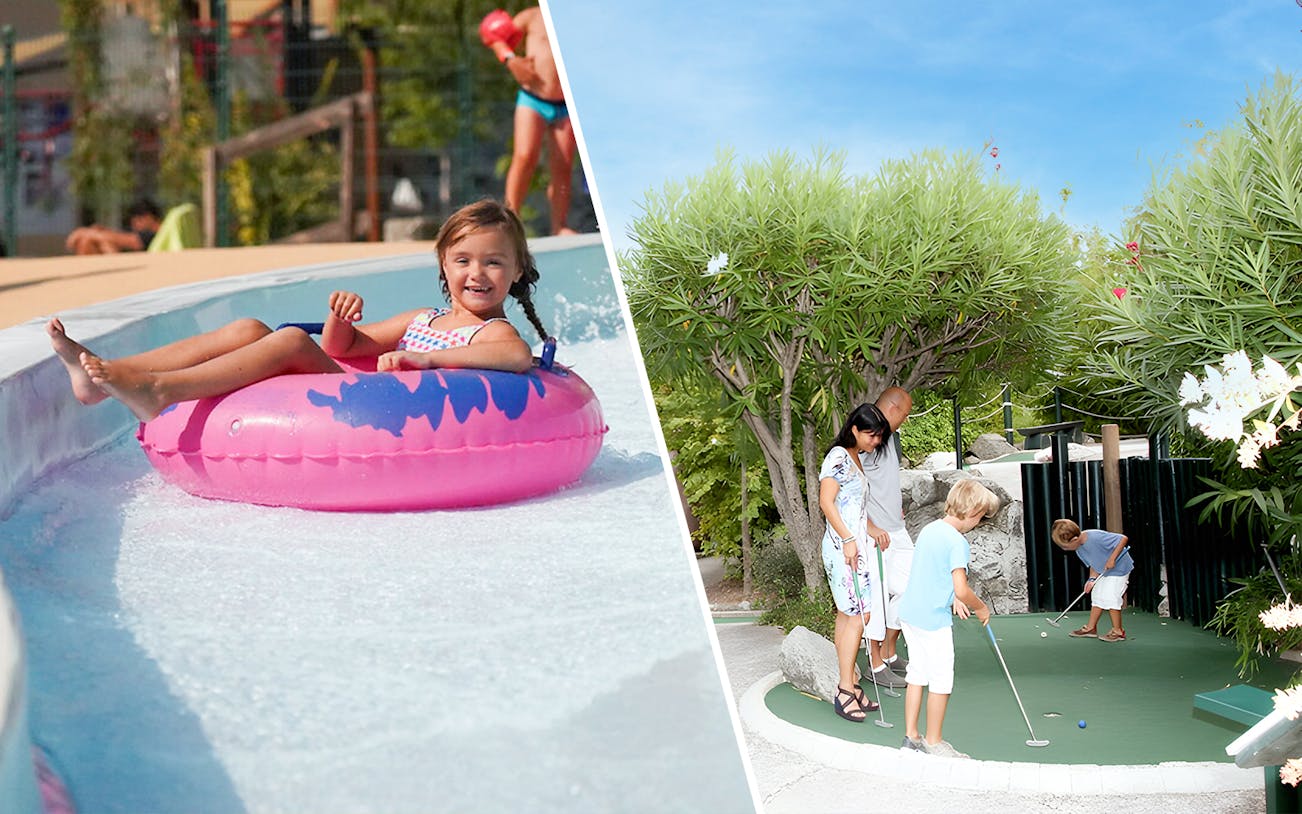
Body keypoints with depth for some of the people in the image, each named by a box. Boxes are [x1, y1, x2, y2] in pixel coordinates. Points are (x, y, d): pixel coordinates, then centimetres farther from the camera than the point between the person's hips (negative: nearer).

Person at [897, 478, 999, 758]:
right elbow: (961, 590, -22)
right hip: (934, 620, -8)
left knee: (917, 675, 16)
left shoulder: (928, 529, 9)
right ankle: (934, 742, 12)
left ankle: (911, 736, 22)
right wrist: (981, 608, -4)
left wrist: (953, 598, 18)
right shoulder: (958, 542, -18)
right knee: (941, 681, 3)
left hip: (910, 613, 8)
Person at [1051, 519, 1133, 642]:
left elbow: (1124, 539, -30)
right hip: (1104, 572, 9)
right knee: (1097, 596, 11)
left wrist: (1112, 559, -31)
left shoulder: (1096, 537, -34)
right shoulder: (1079, 548, -6)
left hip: (1119, 568, -9)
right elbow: (1093, 563, 5)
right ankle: (1091, 628, 20)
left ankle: (1118, 631, -1)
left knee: (1110, 597, -12)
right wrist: (1092, 579, -12)